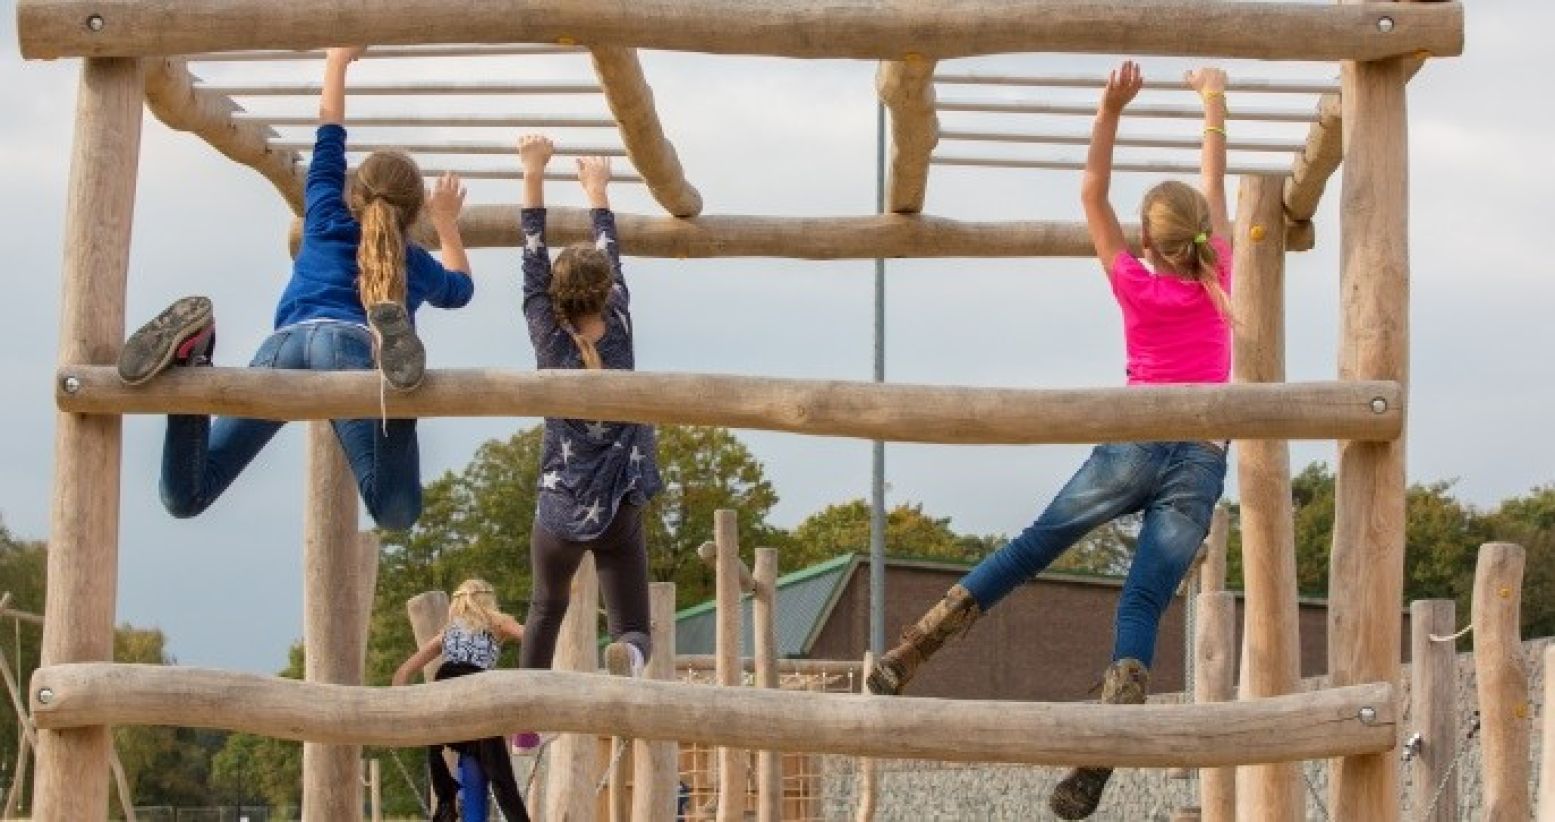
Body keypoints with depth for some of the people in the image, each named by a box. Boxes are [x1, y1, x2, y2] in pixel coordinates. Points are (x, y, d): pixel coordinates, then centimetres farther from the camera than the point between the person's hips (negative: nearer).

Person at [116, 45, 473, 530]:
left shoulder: (327, 219, 34)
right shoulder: (415, 262, 33)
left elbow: (329, 136, 52)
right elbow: (459, 288, 57)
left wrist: (338, 62, 63)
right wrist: (447, 225, 71)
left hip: (285, 344, 1)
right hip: (354, 347, -1)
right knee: (397, 512, -23)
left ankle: (188, 359, -36)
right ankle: (391, 357, -49)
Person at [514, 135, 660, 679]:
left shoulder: (550, 342, -10)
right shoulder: (619, 332, -7)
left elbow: (533, 264, -2)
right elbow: (612, 258, 6)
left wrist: (534, 174, 2)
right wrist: (596, 189, 20)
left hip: (560, 512, 0)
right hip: (619, 511, 0)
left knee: (546, 610, 24)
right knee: (632, 629, 1)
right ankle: (627, 655, -34)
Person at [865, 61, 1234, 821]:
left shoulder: (1136, 287, 2)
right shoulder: (1218, 278, 6)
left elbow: (1093, 193, 6)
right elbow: (1215, 183, 19)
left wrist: (1112, 111, 2)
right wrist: (1214, 102, 30)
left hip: (1136, 446, -1)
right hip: (1201, 465, 1)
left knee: (1033, 546, 8)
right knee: (1143, 607, -4)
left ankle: (916, 646, -1)